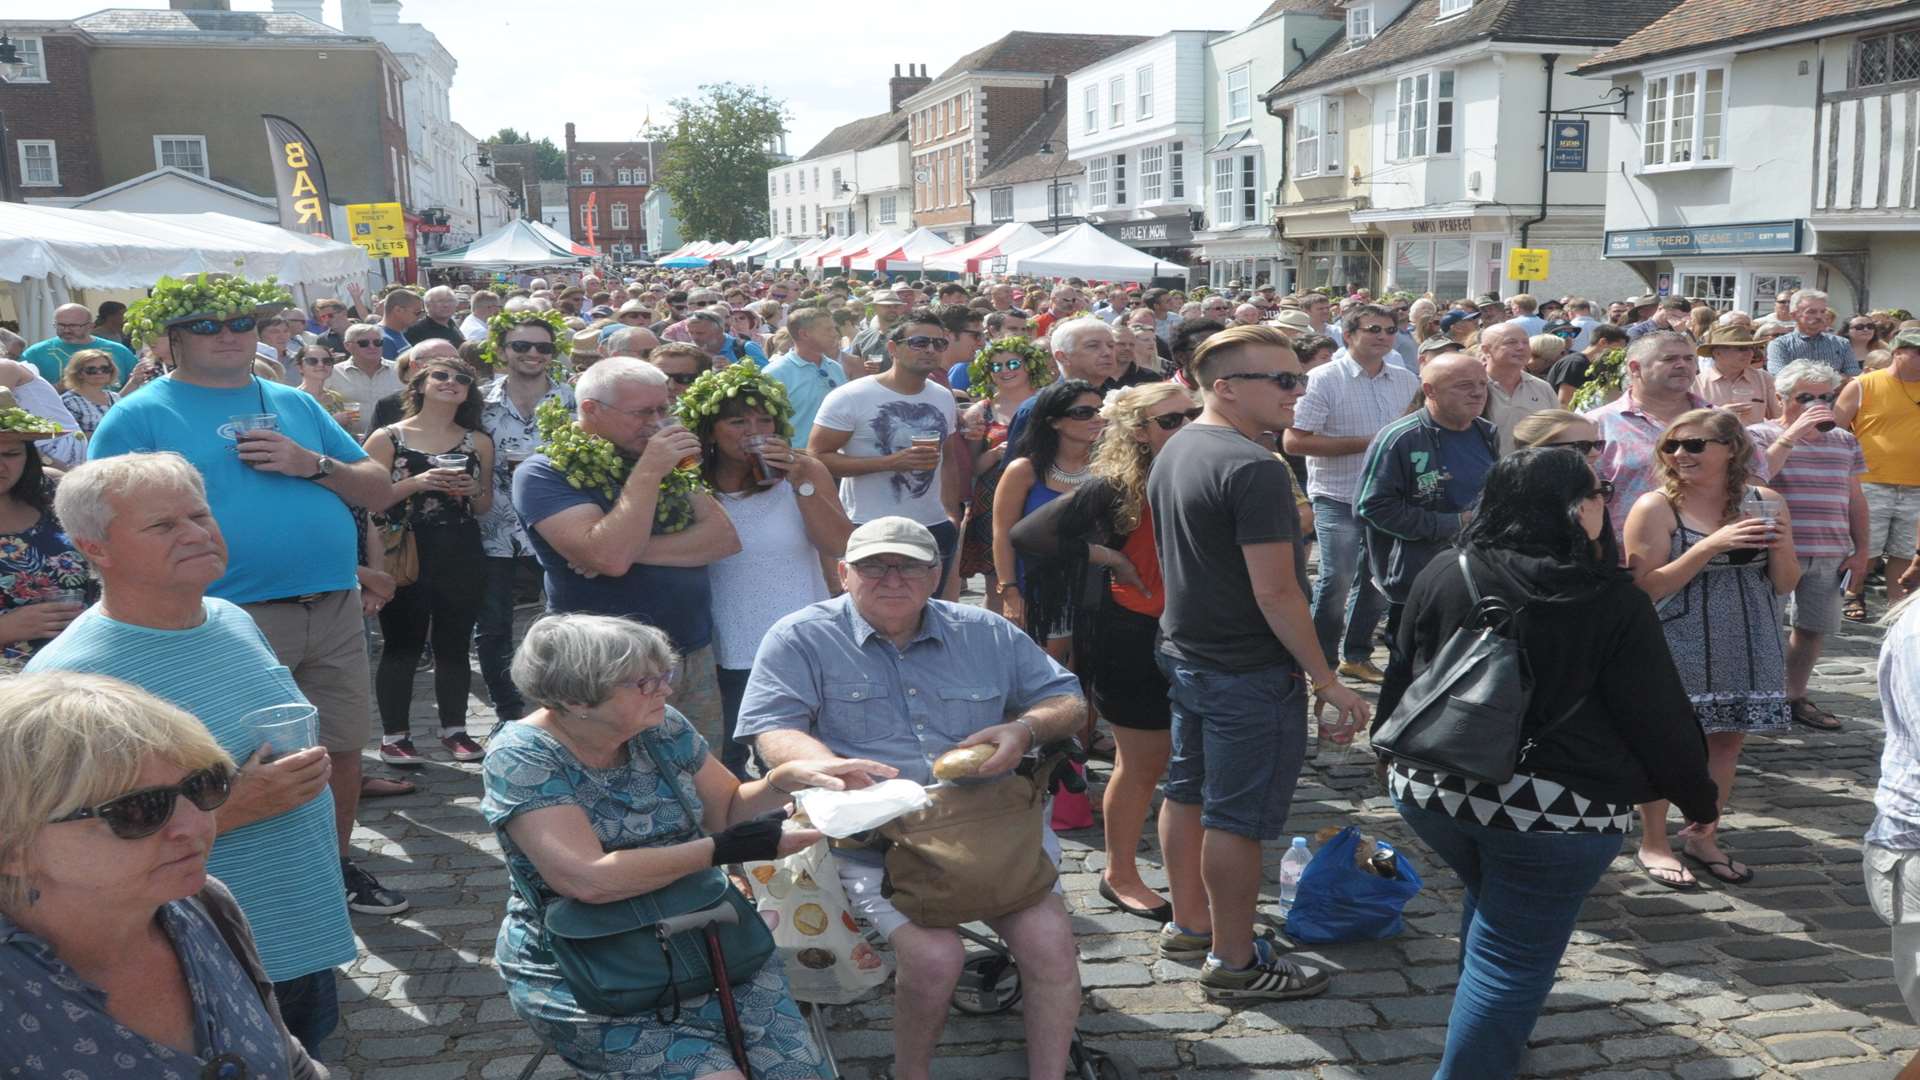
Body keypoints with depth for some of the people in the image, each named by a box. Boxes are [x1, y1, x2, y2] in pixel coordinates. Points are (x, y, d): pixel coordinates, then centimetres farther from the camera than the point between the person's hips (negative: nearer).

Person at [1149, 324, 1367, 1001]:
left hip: (1185, 653, 10)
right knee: (1238, 817, 1)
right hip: (1249, 672, -10)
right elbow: (1275, 592, -25)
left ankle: (1188, 925, 34)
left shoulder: (1176, 449, 8)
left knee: (1187, 792, 19)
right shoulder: (1254, 468, -23)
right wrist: (1325, 678, -18)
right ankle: (1234, 961, 13)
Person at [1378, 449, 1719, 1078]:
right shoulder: (1612, 600, -10)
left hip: (1433, 787, 5)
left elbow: (1400, 679, 10)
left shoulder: (1440, 576, 0)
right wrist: (1698, 797, 10)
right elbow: (1658, 715, -5)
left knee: (1491, 903, 30)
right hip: (1555, 808, -5)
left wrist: (1396, 755, 25)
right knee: (1512, 958, 6)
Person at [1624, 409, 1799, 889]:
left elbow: (1786, 585, 8)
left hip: (1749, 648, 5)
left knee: (1727, 740, 13)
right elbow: (1645, 588, -15)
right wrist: (1710, 546, -22)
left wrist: (1780, 548, -13)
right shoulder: (1656, 508, -9)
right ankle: (1652, 845, 19)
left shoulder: (1764, 502, 4)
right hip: (1678, 648, -4)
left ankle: (1702, 836, 31)